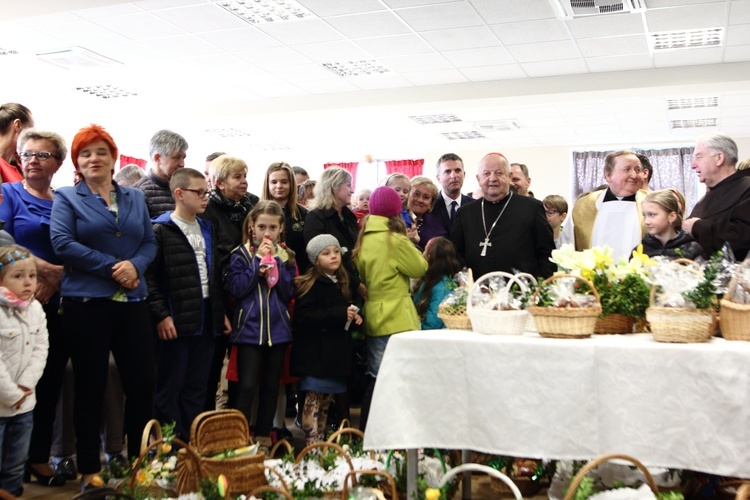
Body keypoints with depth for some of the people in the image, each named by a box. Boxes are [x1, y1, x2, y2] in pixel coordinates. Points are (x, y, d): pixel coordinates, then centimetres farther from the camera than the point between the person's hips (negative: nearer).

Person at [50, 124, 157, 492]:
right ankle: (89, 470, 16)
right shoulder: (67, 198, 3)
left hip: (132, 303, 4)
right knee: (90, 387, 4)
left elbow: (150, 242, 9)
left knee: (142, 382, 5)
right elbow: (62, 243, -11)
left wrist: (135, 266, -13)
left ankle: (140, 461, 22)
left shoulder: (135, 198, 15)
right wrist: (113, 267, -15)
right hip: (86, 303, -3)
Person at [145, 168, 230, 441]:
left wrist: (221, 312, 16)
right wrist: (161, 315, -18)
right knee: (169, 388, 3)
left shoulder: (206, 229, 16)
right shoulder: (161, 230, -8)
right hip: (175, 321, -7)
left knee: (196, 388, 13)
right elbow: (150, 275, -14)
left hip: (205, 320, 7)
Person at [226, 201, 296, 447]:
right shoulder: (241, 254, -1)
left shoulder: (286, 256, 7)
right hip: (249, 328, -3)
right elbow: (236, 289, -13)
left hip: (278, 329, 3)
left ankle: (264, 435, 23)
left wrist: (275, 262, -11)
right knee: (247, 386, -7)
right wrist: (258, 260, -14)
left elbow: (289, 293, -3)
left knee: (271, 386, 11)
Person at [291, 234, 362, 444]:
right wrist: (340, 314, -24)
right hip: (316, 353, -8)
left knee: (326, 401, 15)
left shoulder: (343, 284, 14)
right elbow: (304, 317, -22)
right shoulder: (310, 285, -10)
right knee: (313, 401, -3)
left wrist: (354, 318, 5)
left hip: (337, 353, 8)